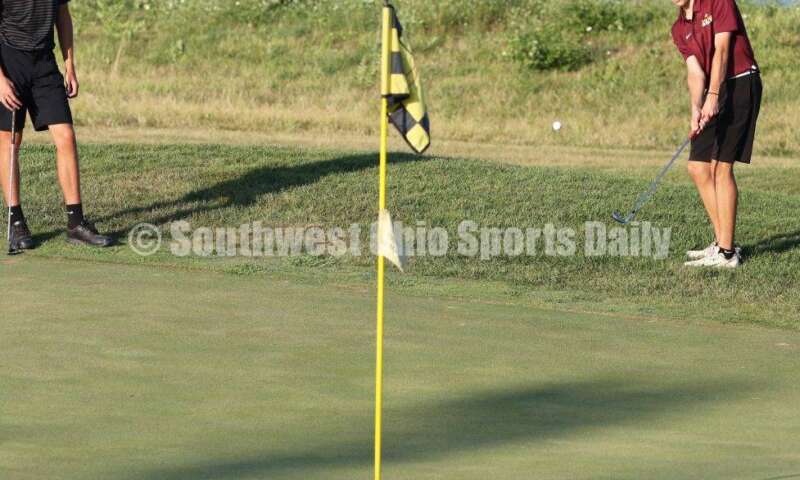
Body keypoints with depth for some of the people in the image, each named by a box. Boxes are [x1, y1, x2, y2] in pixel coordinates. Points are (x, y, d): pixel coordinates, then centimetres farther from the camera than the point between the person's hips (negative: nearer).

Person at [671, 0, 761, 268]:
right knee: (698, 167, 6)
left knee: (721, 167, -12)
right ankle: (722, 243, 14)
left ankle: (727, 253, -12)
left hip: (741, 83, -8)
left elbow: (721, 50, -15)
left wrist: (712, 96, -22)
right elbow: (695, 71, 1)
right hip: (714, 94, 8)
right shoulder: (679, 29, 12)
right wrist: (696, 110, -15)